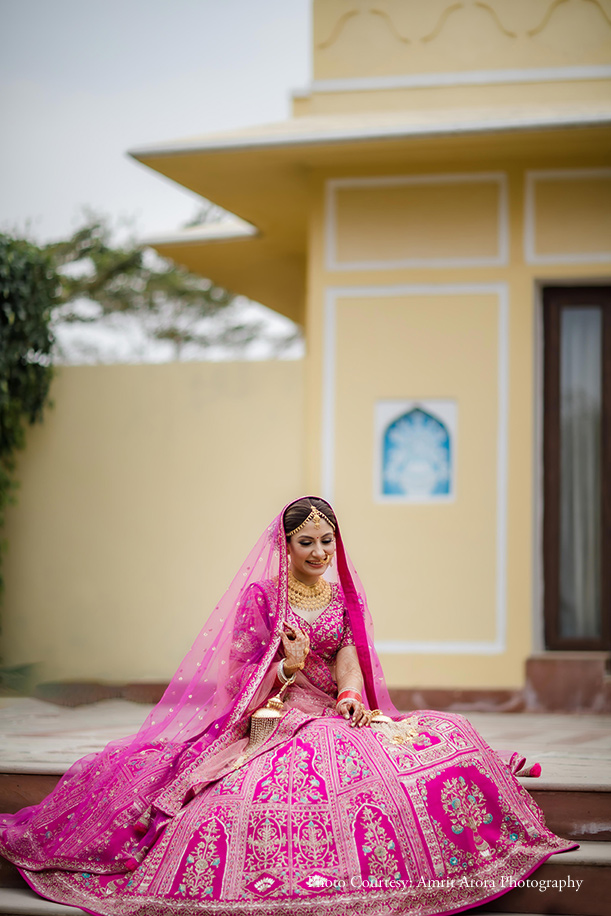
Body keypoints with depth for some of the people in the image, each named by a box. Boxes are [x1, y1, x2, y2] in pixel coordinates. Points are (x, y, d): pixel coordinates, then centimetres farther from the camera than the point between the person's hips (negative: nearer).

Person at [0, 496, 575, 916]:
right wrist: (287, 669, -20)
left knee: (443, 739, -19)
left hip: (336, 712, 4)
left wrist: (354, 696, -19)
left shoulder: (342, 591, 16)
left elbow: (348, 651, 3)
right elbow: (243, 675, 0)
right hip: (274, 717, -4)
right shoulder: (261, 594, 2)